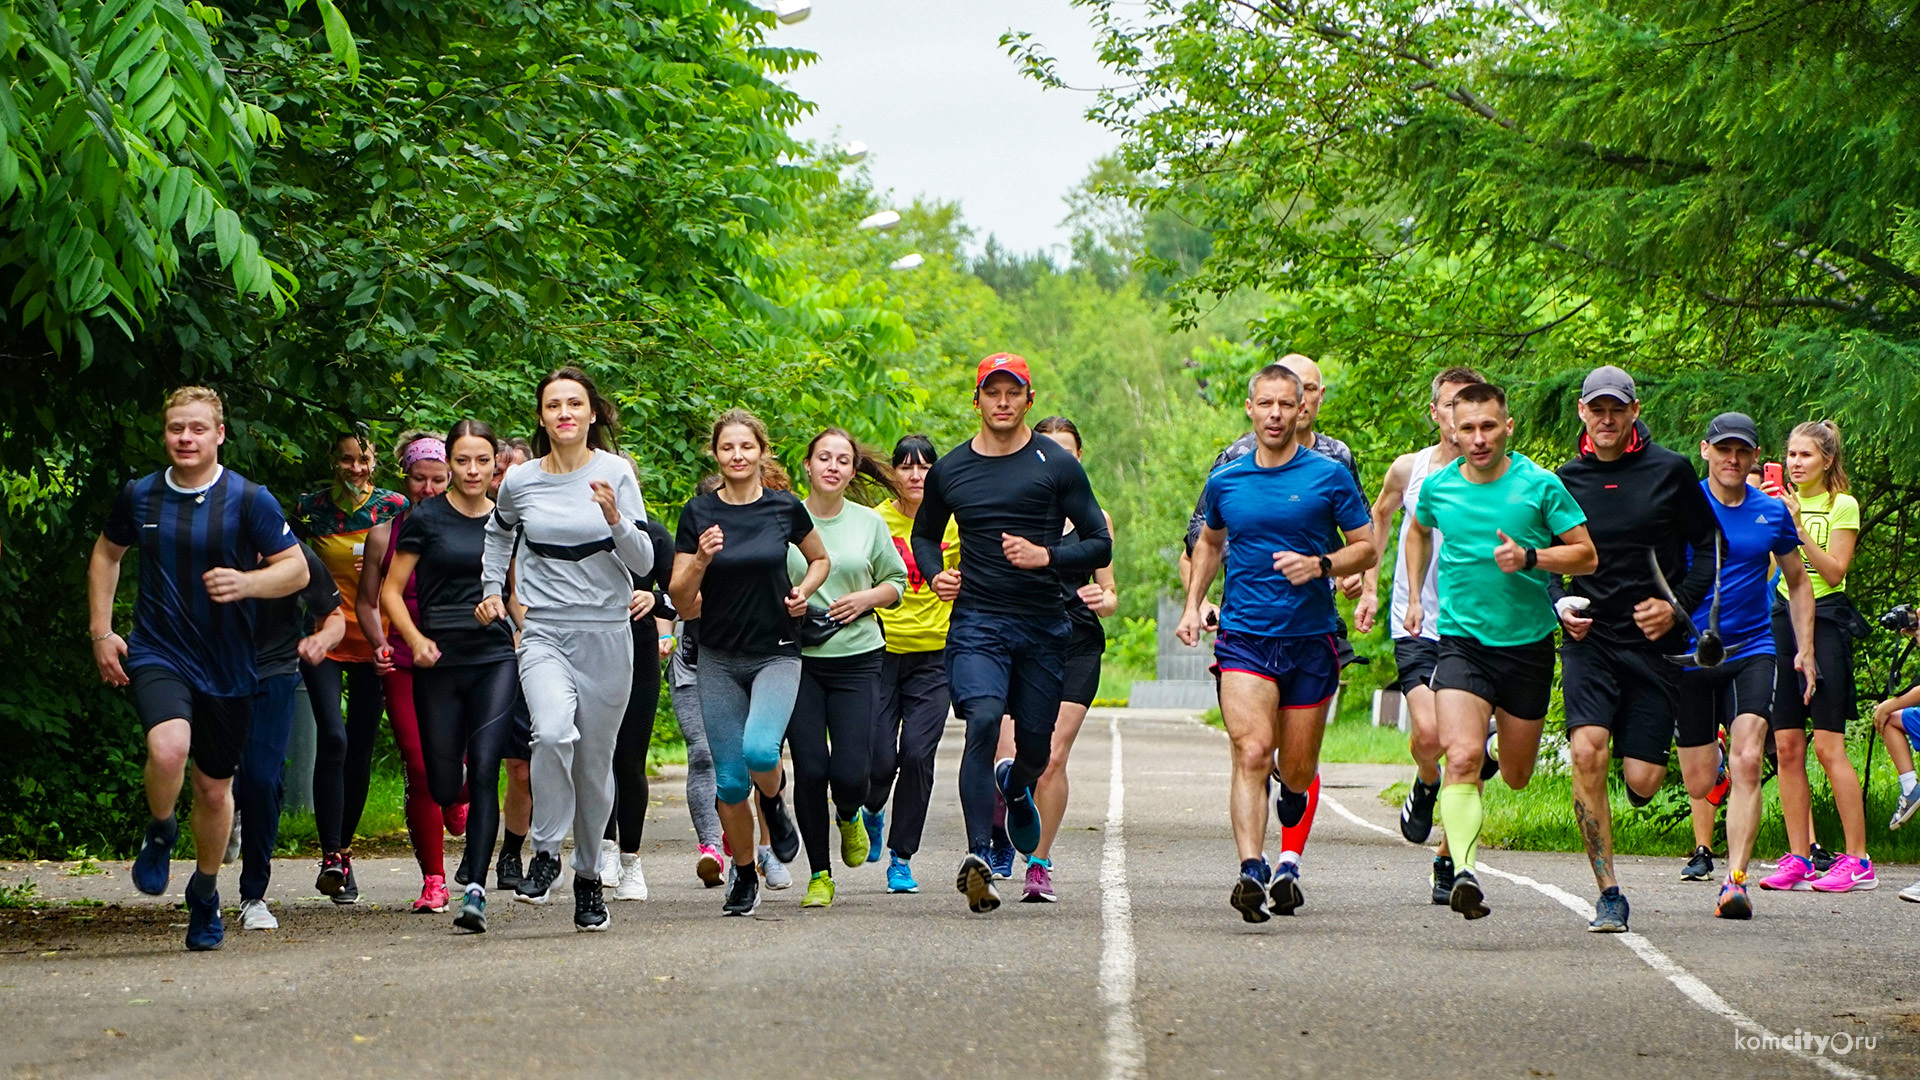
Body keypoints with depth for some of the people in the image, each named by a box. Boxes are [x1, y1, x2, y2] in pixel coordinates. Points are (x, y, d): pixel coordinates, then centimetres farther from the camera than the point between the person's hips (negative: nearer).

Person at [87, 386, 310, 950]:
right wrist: (101, 630, 12)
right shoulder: (138, 496, 2)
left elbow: (297, 569, -4)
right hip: (156, 653, 0)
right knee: (169, 748, -30)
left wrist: (247, 582, -24)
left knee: (215, 787, 11)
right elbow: (106, 554, 20)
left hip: (227, 665, 0)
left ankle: (205, 894, 35)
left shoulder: (249, 500, -6)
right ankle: (160, 834, 2)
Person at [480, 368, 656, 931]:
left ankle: (589, 877, 24)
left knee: (595, 762, 6)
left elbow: (644, 563, -4)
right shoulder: (519, 481, 4)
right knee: (554, 732, -27)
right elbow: (499, 532, 28)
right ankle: (545, 853, -12)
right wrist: (492, 589, 20)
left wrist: (615, 519, -20)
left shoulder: (616, 473, -2)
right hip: (544, 634, 0)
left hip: (607, 636, 0)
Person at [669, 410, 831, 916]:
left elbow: (820, 559, 18)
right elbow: (680, 598, -1)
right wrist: (701, 560, -19)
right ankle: (744, 876, 20)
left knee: (760, 750, -26)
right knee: (730, 779, 1)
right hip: (719, 660, 1)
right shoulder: (699, 513, -1)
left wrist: (803, 590, -2)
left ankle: (775, 798, 9)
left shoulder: (785, 508, -1)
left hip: (777, 654, -1)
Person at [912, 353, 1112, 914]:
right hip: (977, 620, -1)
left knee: (1036, 745, 8)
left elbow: (1099, 545, 2)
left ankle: (1015, 784, 47)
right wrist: (935, 573, 3)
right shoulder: (949, 471, 7)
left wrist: (1047, 556, -15)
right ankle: (978, 857, -26)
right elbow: (924, 534, 24)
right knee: (983, 721, -22)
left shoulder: (1057, 465, 1)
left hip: (1044, 624, 1)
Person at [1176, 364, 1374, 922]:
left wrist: (1320, 566, -12)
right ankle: (1251, 872, -29)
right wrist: (1193, 604, 16)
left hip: (1311, 639, 0)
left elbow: (1367, 547, 6)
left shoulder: (1329, 476, 1)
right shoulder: (1225, 481, 8)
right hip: (1243, 637, 0)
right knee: (1252, 752, -21)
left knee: (1297, 769, 7)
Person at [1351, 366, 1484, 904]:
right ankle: (1426, 786, 15)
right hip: (1416, 626, 0)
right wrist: (1369, 587, 18)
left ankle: (1449, 860, 16)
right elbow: (1379, 518, 21)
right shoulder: (1408, 469, 2)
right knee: (1429, 732, -21)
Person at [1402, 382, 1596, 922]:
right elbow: (1419, 532, 25)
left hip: (1528, 642, 0)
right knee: (1461, 757, -23)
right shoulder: (1437, 487, 1)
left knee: (1516, 776, 14)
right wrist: (1415, 597, 19)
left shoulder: (1539, 485, -7)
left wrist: (1530, 557, -18)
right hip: (1461, 639, 0)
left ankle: (1499, 735, 50)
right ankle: (1463, 870, -31)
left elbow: (1586, 555, -2)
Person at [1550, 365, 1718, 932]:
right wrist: (1559, 603, -2)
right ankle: (1609, 895, -15)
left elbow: (1708, 547, 8)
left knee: (1642, 781, -5)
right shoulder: (1565, 479, 6)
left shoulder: (1670, 471, 2)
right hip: (1589, 638, 1)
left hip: (1655, 644, 0)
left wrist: (1678, 605, -6)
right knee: (1586, 752, -22)